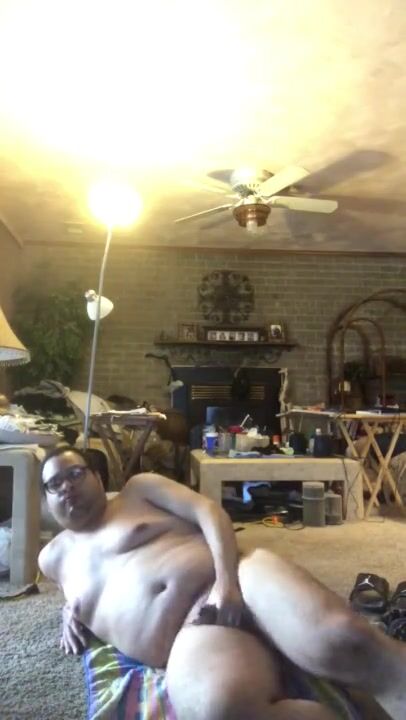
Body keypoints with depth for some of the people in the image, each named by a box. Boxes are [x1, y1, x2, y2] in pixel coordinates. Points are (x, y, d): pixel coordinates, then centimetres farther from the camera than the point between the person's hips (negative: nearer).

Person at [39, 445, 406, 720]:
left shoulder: (139, 488, 18)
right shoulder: (55, 557, 26)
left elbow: (209, 512, 5)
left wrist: (228, 581, -13)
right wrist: (71, 610, 23)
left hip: (241, 576, 0)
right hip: (192, 635, 1)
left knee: (341, 640, -32)